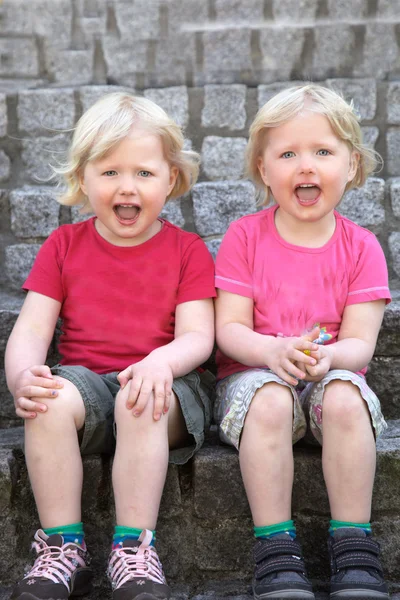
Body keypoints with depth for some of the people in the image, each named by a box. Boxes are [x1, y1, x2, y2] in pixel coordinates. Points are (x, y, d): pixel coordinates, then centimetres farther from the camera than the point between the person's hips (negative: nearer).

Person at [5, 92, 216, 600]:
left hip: (160, 385, -1)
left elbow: (198, 336, -4)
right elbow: (29, 331, 3)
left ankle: (134, 548, -25)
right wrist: (23, 377, -20)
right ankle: (63, 547, -21)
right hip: (85, 380, 2)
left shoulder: (187, 250, 6)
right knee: (51, 401, -32)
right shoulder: (64, 245, 10)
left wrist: (161, 361, -28)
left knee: (139, 403, -36)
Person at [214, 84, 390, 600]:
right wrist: (274, 351, -28)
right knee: (269, 400, -34)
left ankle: (353, 546, -22)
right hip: (255, 372, -1)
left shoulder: (361, 247, 1)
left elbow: (360, 343, -5)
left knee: (344, 397, -32)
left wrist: (327, 356, -29)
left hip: (332, 374, 1)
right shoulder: (244, 237, -1)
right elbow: (229, 328, -7)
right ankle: (276, 547, -25)